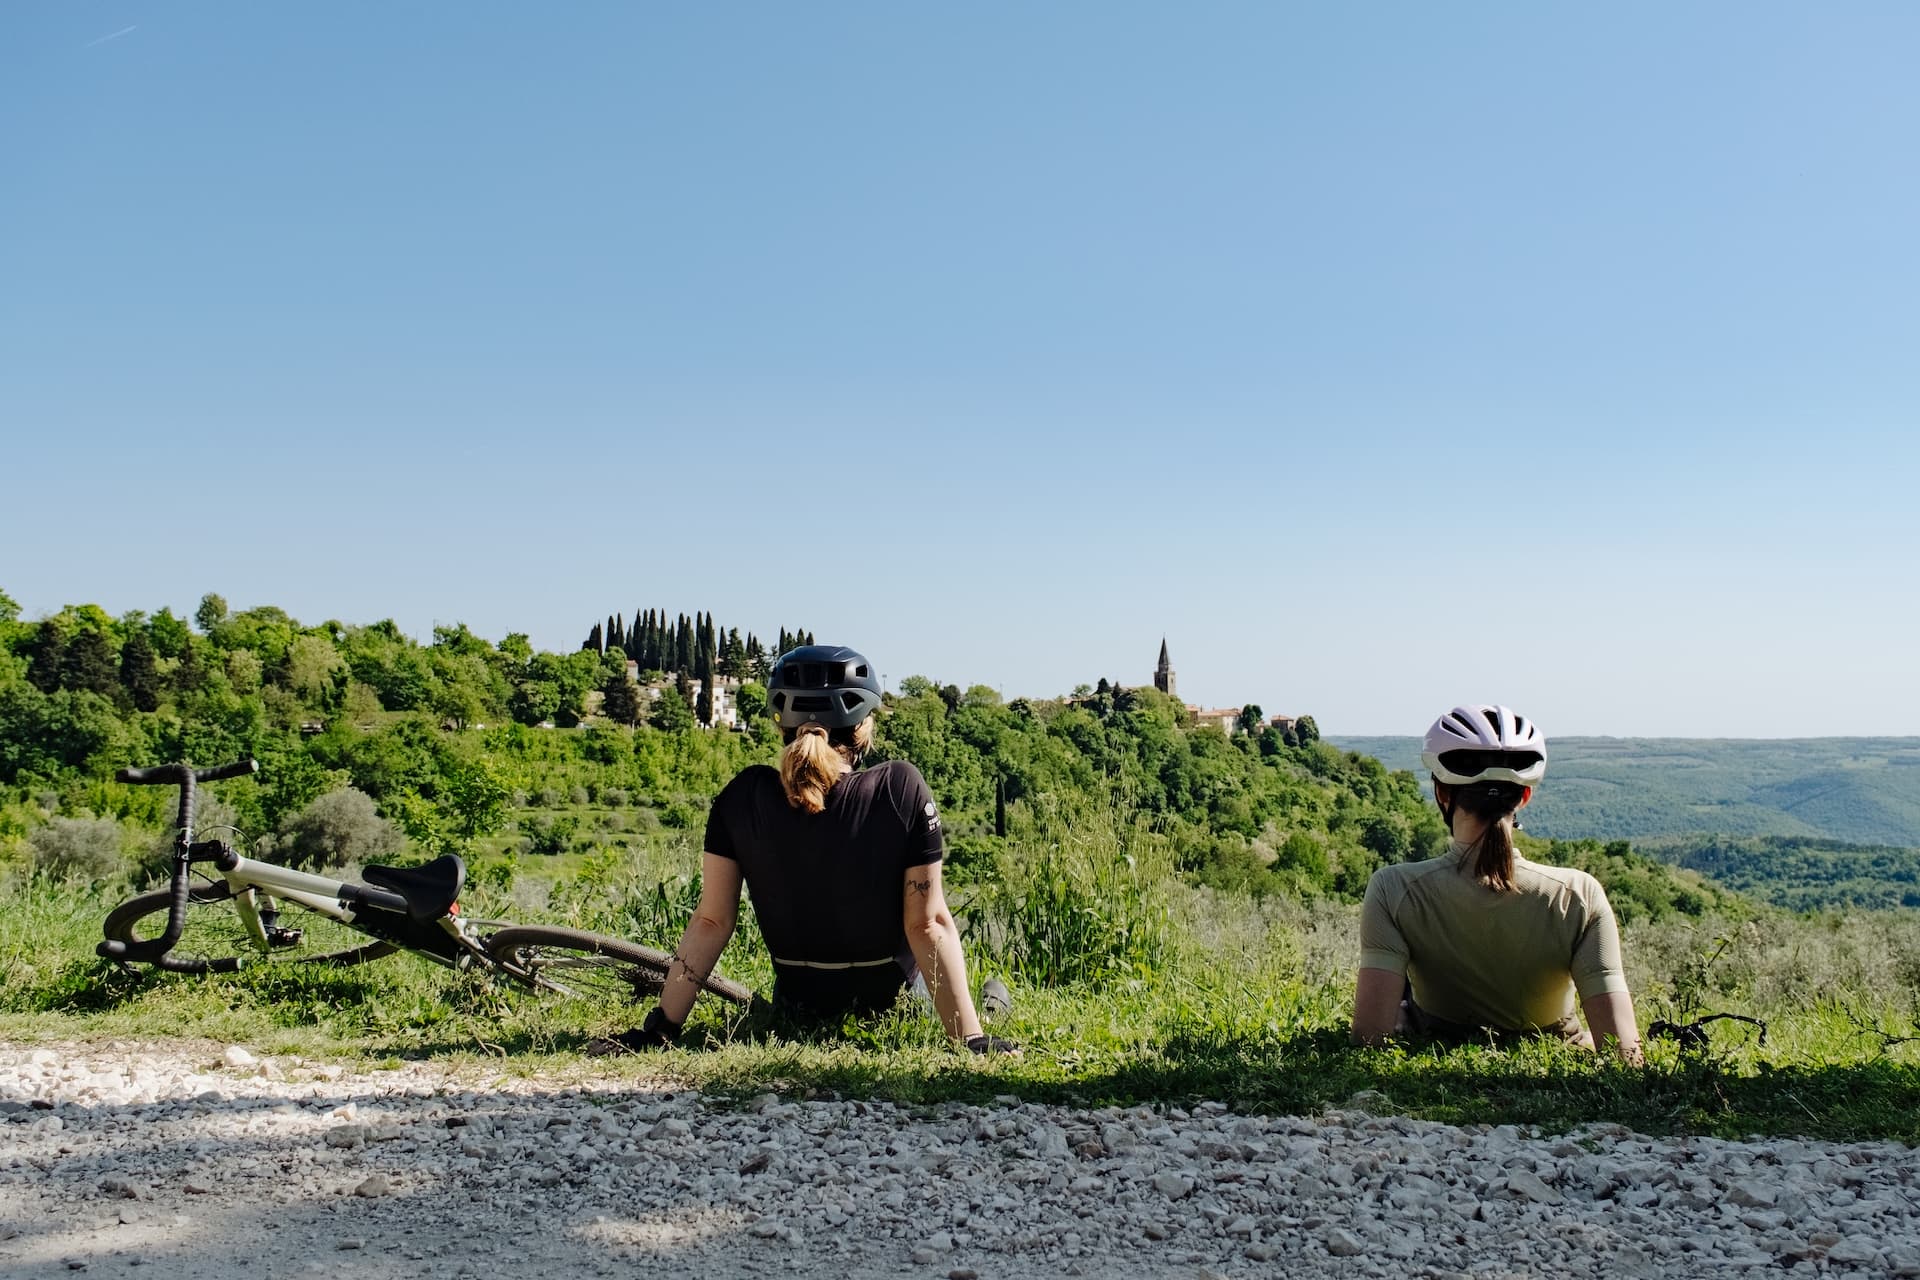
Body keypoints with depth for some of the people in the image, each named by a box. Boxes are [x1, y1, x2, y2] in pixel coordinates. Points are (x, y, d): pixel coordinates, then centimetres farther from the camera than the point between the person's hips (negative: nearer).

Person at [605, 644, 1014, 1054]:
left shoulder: (743, 798, -15)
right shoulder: (902, 790, -21)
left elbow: (711, 921, -12)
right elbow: (928, 924, -22)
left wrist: (661, 1025, -6)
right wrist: (971, 1038, -18)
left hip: (795, 1011, 3)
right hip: (892, 1004, -3)